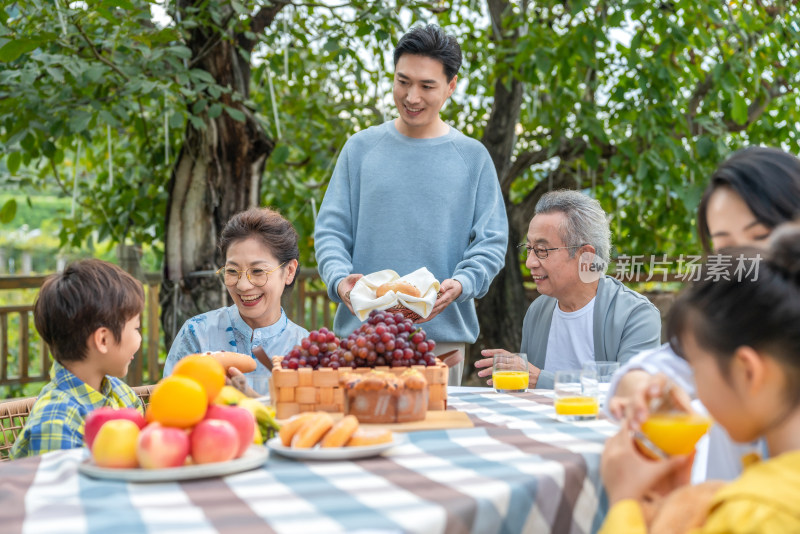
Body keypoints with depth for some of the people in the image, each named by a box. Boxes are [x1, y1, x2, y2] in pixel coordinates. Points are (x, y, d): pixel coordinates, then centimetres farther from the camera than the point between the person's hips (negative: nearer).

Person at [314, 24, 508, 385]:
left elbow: (492, 241, 3)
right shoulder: (361, 148, 8)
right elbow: (331, 230, 6)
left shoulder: (472, 157, 6)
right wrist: (340, 279, -14)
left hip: (443, 333, 0)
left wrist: (460, 284, -16)